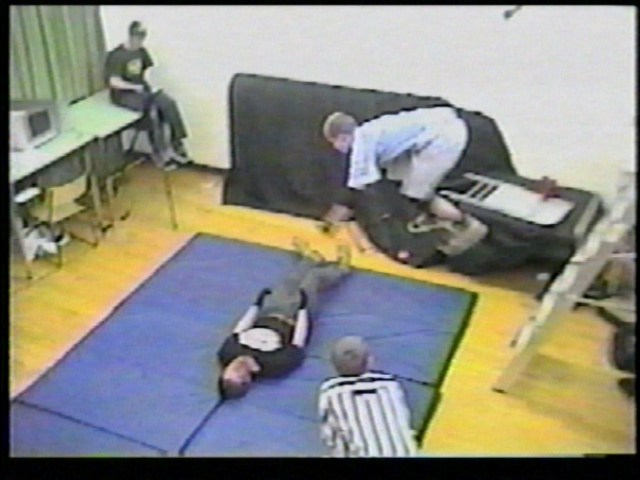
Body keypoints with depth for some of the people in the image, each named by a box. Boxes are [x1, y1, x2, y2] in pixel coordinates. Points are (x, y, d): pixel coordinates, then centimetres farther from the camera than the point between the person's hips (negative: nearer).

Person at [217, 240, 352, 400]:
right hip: (293, 321, -4)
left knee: (289, 284, 21)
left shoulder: (227, 354, -32)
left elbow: (238, 330, -12)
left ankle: (312, 259, 57)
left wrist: (257, 304, -1)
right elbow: (297, 347, -27)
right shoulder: (275, 365, -42)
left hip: (267, 315, 4)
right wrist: (302, 308, -18)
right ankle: (341, 267, 44)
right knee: (314, 276, 7)